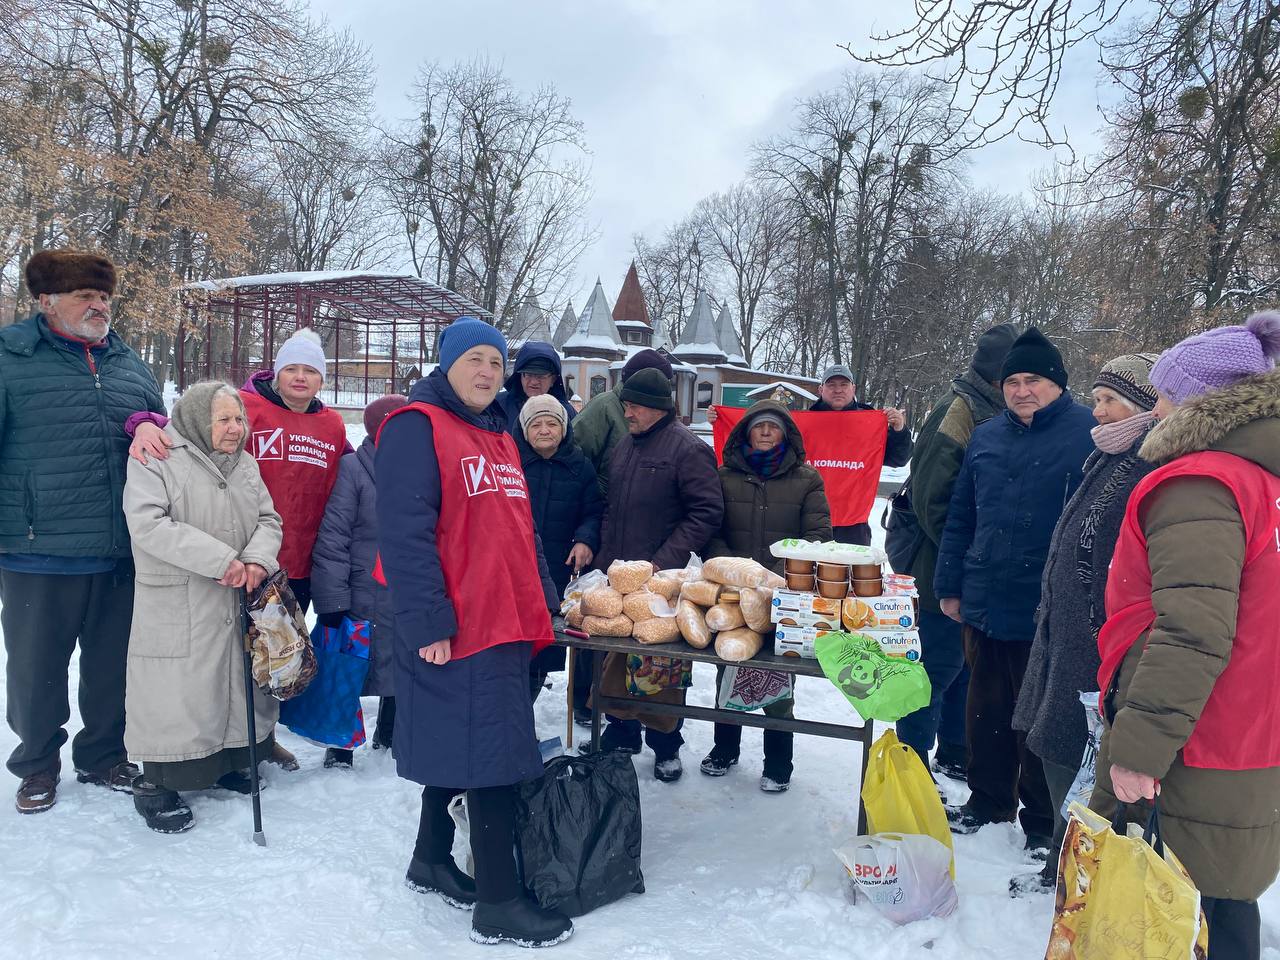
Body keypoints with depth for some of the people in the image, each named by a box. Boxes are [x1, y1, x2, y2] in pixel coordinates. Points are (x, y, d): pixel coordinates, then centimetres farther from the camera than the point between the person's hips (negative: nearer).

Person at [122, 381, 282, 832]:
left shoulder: (245, 464, 12)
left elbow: (268, 519, 12)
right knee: (175, 693, -1)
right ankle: (156, 784, 16)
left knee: (236, 684, 15)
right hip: (177, 606, -6)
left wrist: (257, 560, -11)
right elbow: (148, 524, -19)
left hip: (238, 604, 6)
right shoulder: (157, 460, -8)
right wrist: (221, 560, -23)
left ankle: (228, 761, 35)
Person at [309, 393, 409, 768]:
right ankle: (340, 746, 27)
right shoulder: (353, 468, -10)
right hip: (364, 597, -5)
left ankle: (388, 738, 37)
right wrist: (332, 600, -16)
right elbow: (332, 537, -13)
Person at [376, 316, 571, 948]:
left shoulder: (500, 438, 18)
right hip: (455, 629, -9)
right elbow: (405, 532, -18)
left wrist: (543, 605, 18)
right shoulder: (417, 428, -9)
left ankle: (432, 862, 35)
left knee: (457, 747, 18)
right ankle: (498, 905, 8)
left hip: (507, 626, 9)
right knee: (491, 753, -5)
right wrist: (428, 622, -22)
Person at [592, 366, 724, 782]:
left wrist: (664, 561, -19)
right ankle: (621, 735, 33)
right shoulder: (624, 445, 12)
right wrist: (605, 557, 11)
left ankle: (666, 747, 23)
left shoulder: (688, 449, -11)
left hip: (662, 581, -6)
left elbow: (707, 513, -15)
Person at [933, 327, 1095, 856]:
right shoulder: (986, 437, 8)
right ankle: (988, 799, 35)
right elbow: (960, 516, 12)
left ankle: (1043, 822, 26)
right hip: (984, 604, 5)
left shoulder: (1089, 434, -7)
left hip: (1049, 612, -5)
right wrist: (950, 585, 11)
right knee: (986, 708, 17)